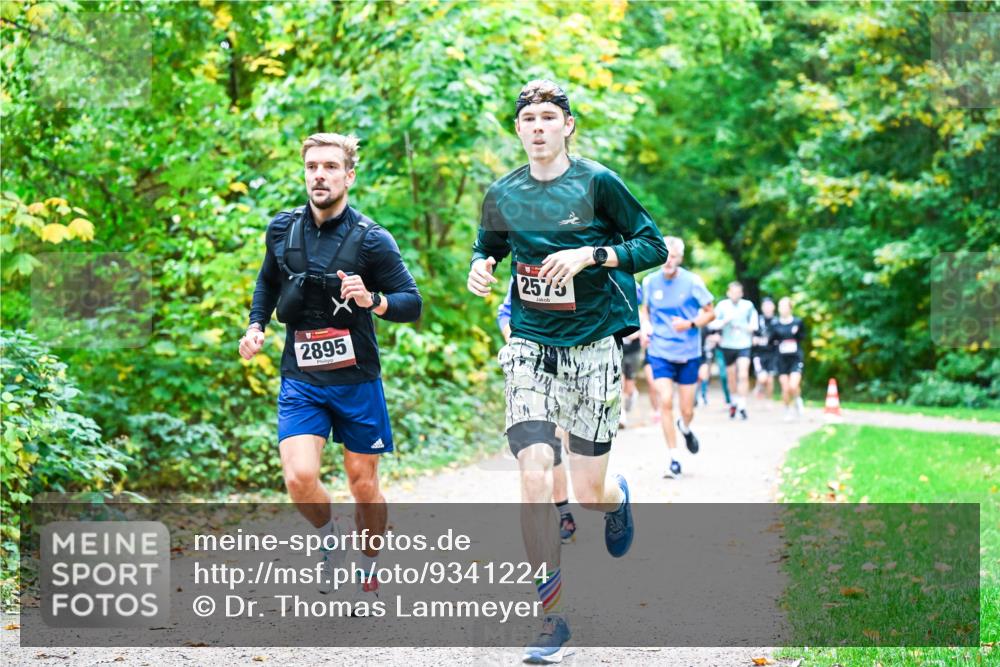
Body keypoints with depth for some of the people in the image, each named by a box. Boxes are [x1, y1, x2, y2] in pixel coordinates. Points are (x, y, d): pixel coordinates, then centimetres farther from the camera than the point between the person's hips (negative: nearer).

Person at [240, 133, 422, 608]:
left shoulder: (371, 239, -9)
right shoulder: (282, 230, 2)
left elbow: (412, 302, -7)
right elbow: (268, 281, 22)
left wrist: (372, 300, -25)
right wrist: (256, 325, 7)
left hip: (357, 379, -2)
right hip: (301, 378, 2)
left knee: (363, 482, 8)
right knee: (299, 478, -16)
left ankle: (368, 573, 30)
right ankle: (330, 538, 15)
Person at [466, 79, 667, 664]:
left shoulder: (597, 183, -5)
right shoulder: (502, 195, 5)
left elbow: (654, 246, -2)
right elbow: (489, 247, 22)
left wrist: (590, 254, -16)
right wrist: (480, 267, -1)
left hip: (593, 346, -2)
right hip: (531, 348, 2)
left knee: (589, 493, 1)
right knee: (535, 478, -13)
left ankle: (618, 498, 42)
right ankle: (551, 617, -2)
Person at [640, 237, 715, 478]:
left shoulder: (692, 282, -7)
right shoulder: (651, 282, 0)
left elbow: (710, 313, 0)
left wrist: (690, 324, -17)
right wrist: (645, 324, -3)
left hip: (688, 354, -1)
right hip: (660, 352, 1)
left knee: (687, 410, 5)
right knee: (665, 401, -14)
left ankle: (685, 427, 43)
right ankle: (673, 457, -4)